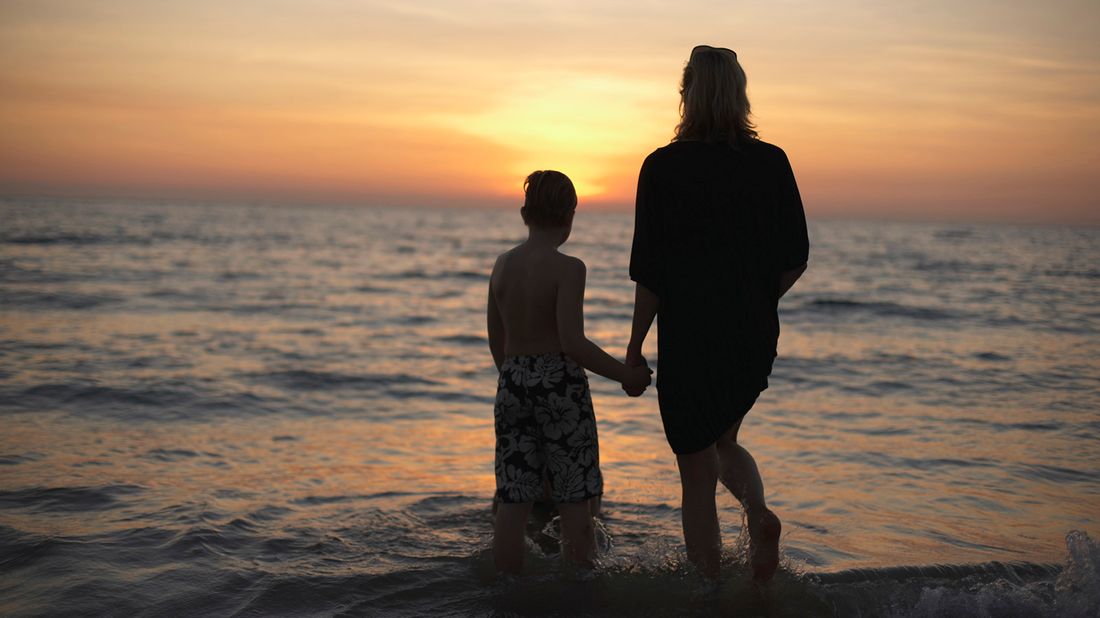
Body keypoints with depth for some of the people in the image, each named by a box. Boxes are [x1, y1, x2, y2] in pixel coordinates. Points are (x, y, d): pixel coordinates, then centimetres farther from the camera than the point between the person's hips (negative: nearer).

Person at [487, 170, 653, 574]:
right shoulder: (568, 268, -12)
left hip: (512, 386, 6)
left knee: (512, 502, 10)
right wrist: (626, 375, -9)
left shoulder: (503, 264, 7)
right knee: (575, 503, 6)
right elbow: (573, 342, -20)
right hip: (561, 385, -5)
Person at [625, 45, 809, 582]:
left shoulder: (663, 167, -9)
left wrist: (635, 345, 1)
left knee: (697, 477, 8)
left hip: (688, 338, -3)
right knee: (724, 441, 27)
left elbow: (649, 274, -9)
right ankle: (759, 514, 0)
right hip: (756, 337, 4)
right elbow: (795, 261, 2)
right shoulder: (771, 162, -1)